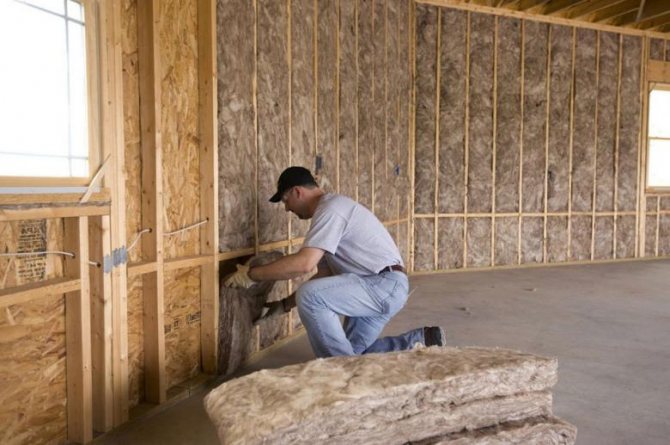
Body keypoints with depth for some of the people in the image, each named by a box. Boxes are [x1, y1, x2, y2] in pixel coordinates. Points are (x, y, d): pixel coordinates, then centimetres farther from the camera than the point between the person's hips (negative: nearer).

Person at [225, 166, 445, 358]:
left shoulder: (330, 208, -15)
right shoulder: (329, 212, 18)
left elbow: (303, 263, -27)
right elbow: (325, 275, 19)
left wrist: (251, 274, -16)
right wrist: (284, 304, 17)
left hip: (386, 285, -11)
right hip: (381, 288, 11)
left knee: (309, 295, -25)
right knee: (353, 352, 14)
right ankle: (421, 340, 18)